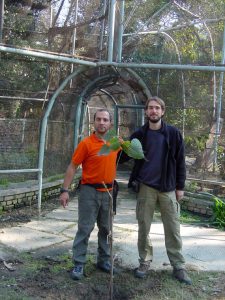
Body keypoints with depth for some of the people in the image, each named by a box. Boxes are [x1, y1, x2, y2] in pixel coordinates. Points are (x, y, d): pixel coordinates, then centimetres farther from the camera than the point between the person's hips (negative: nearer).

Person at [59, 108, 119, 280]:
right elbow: (72, 167, -9)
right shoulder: (86, 143, -10)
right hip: (90, 191, -5)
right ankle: (79, 264, 8)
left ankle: (104, 260, 27)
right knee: (85, 228, -2)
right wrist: (65, 190, -14)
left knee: (106, 229, 13)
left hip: (108, 192, 5)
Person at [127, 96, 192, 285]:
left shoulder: (173, 133, 0)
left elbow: (180, 161, 2)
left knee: (173, 229, 3)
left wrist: (180, 186, 0)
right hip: (146, 187, 1)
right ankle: (145, 262, 22)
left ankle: (178, 266, 13)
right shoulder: (139, 135, 2)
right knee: (144, 227, 7)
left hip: (168, 188, -1)